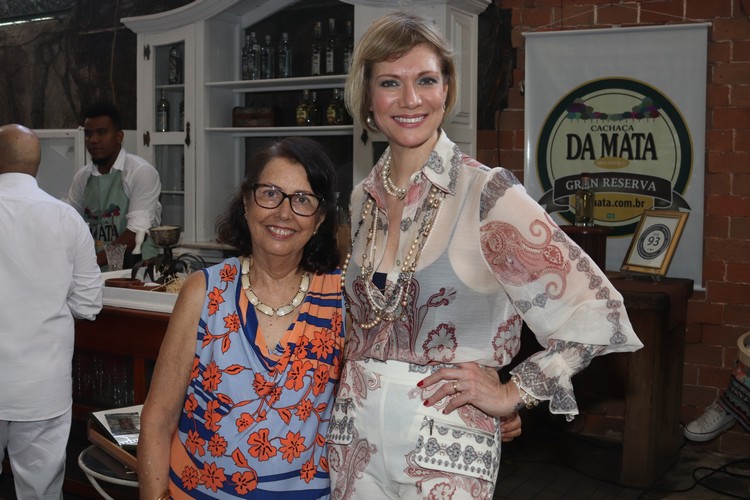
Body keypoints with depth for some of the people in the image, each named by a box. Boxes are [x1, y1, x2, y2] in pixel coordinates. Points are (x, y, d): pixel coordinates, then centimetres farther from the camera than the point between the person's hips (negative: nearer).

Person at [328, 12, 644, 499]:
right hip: (355, 441, 5)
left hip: (443, 454, -5)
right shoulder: (362, 200, 4)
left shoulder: (488, 193, -14)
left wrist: (512, 393, -11)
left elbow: (599, 312, -13)